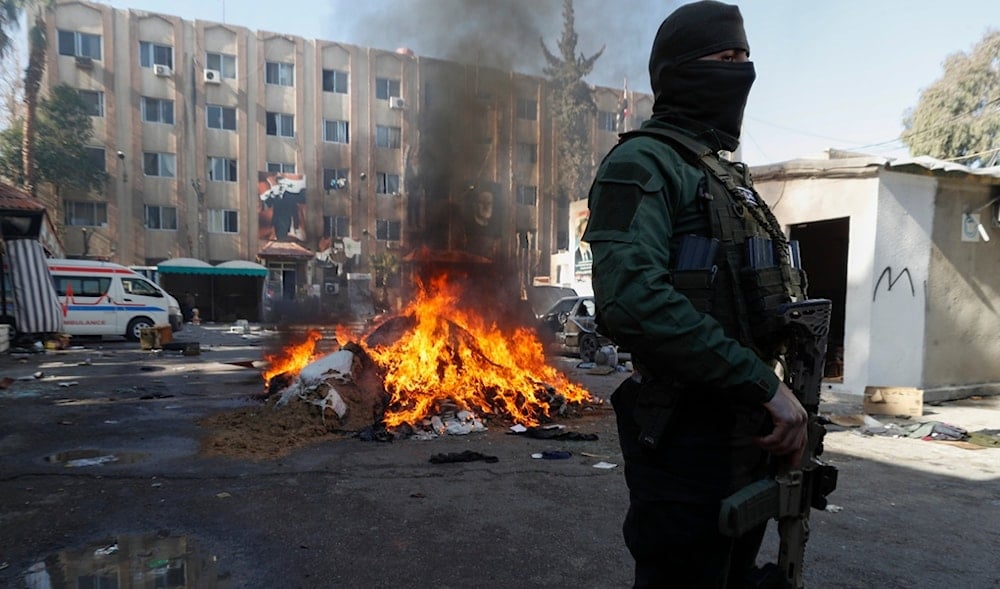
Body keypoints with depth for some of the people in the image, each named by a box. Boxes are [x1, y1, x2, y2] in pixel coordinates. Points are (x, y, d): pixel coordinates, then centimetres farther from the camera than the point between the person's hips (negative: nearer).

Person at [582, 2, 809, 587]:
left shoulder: (728, 176, 18)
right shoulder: (644, 162, -11)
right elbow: (633, 300, -27)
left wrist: (787, 414, 12)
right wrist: (763, 383, -23)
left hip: (750, 436, 9)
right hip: (689, 438, -9)